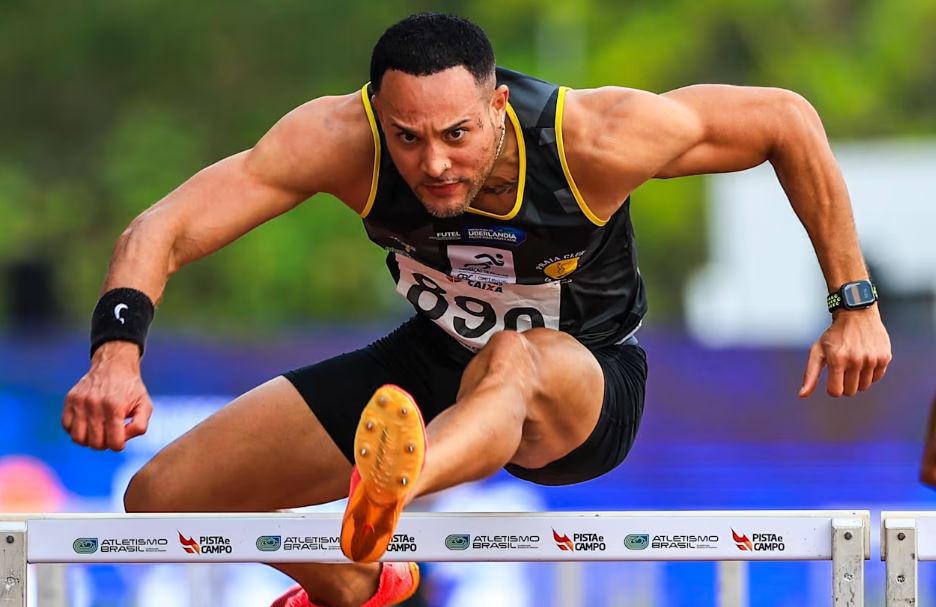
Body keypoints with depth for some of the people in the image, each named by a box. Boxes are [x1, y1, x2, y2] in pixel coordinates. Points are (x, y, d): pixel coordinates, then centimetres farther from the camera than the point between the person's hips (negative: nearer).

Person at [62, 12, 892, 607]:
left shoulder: (596, 141, -31)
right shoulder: (343, 141, -28)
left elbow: (786, 119, -19)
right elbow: (163, 230, -31)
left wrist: (853, 304, -17)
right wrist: (118, 349, -51)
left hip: (586, 386, -4)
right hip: (435, 362, 4)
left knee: (510, 361, -43)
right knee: (161, 503, -1)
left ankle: (386, 497, -77)